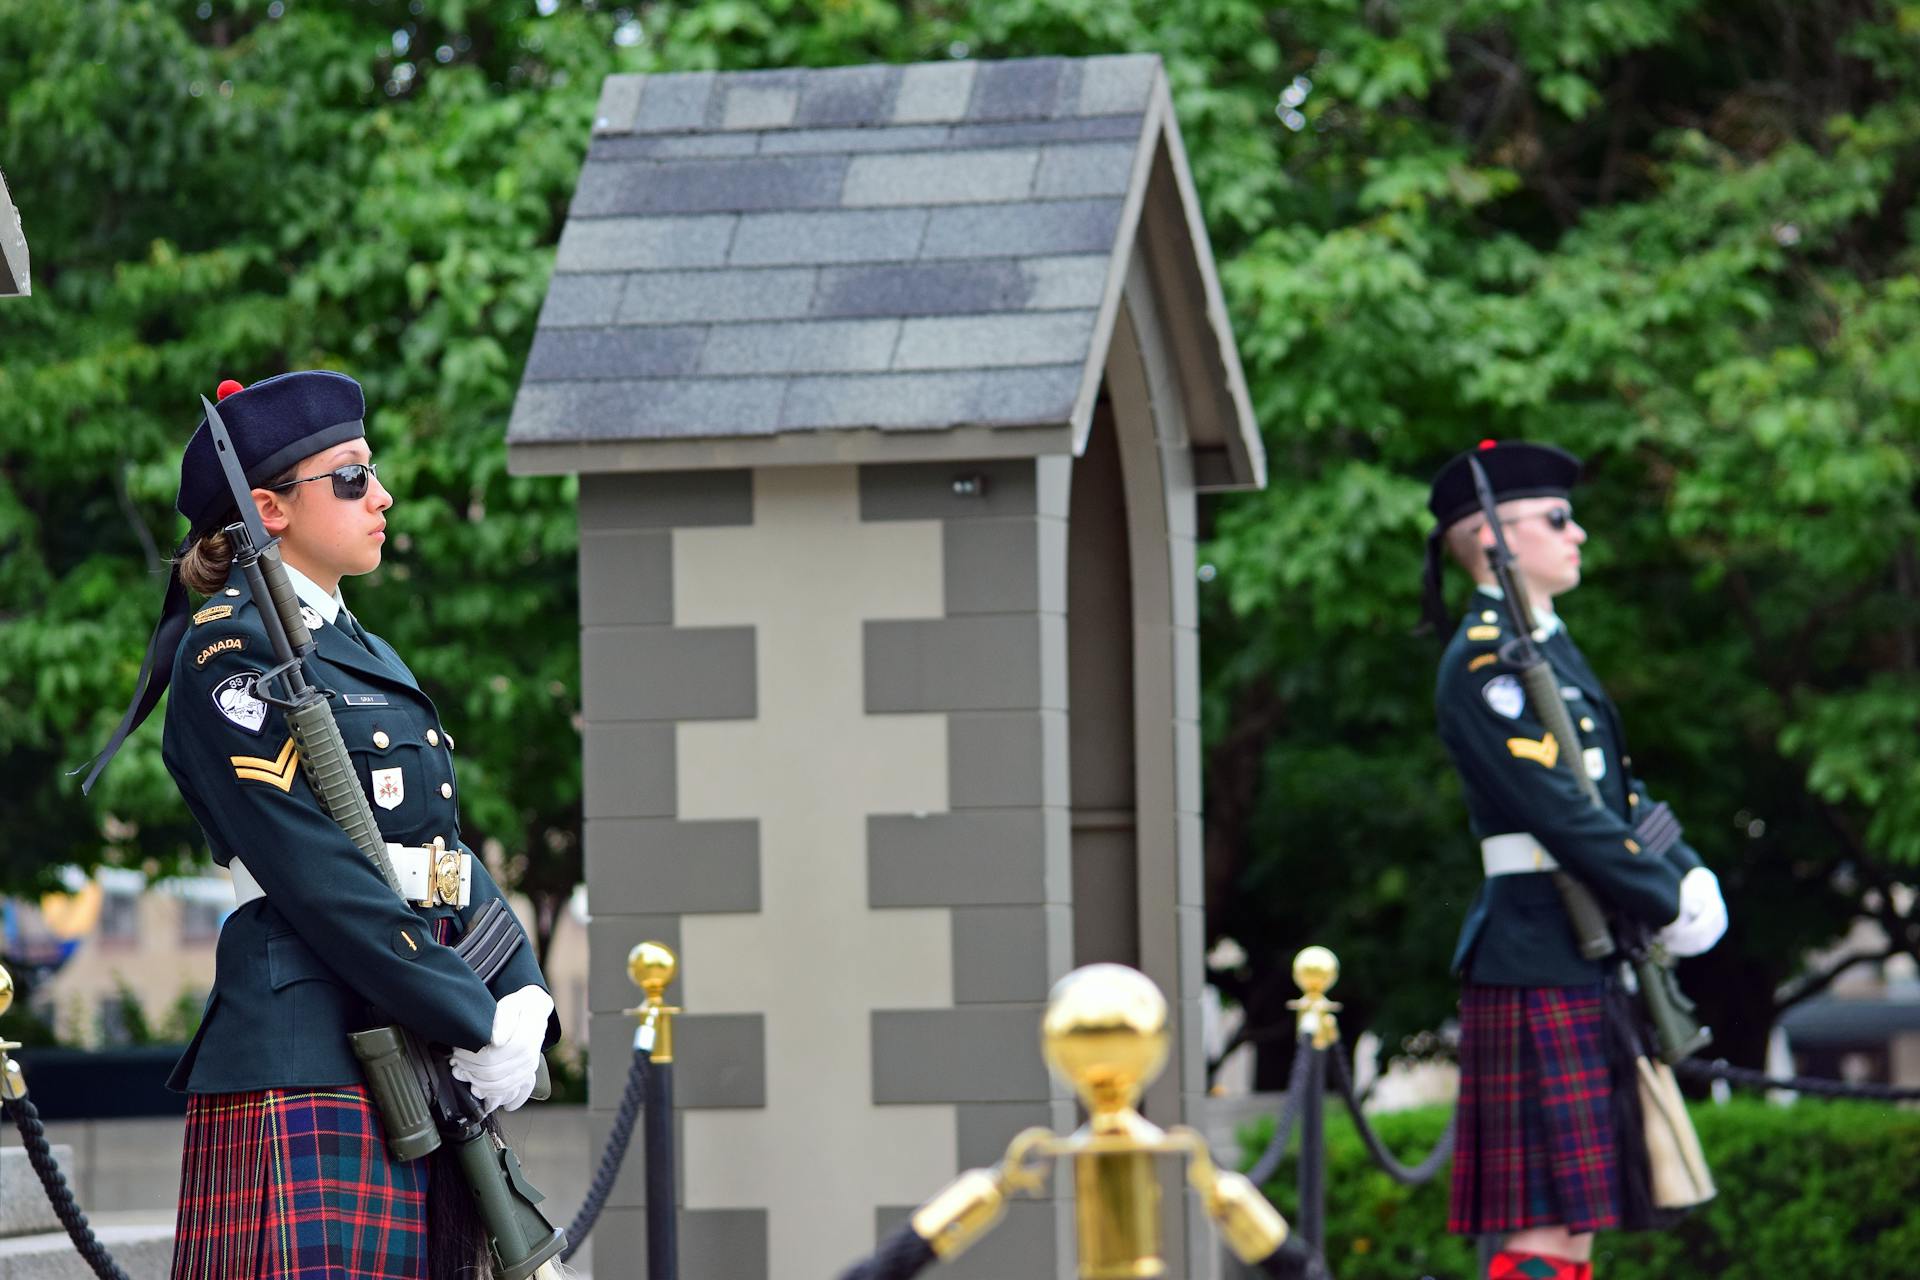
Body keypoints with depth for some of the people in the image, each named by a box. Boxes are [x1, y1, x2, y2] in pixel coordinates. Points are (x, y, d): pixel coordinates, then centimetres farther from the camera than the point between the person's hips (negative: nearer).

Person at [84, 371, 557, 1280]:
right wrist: (477, 1028, -16)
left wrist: (522, 999, 1)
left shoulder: (366, 655, 21)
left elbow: (446, 850, 18)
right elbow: (318, 876, -15)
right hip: (305, 1064, -9)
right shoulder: (228, 653, -8)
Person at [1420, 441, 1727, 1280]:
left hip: (1585, 964, 10)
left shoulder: (1547, 647, 19)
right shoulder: (1483, 663, -12)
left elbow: (1618, 791, 20)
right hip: (1538, 965, -10)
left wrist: (1688, 872, 3)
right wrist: (1666, 906, -13)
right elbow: (1559, 813, -18)